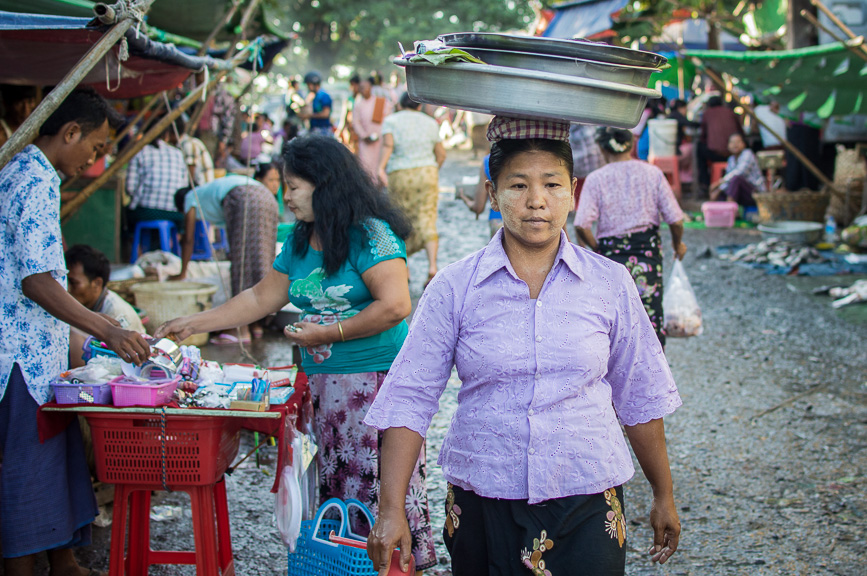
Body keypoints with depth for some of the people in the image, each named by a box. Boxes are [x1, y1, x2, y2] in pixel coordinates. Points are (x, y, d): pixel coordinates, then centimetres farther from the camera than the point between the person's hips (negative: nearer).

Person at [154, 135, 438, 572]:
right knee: (336, 484, 9)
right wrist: (192, 324, 17)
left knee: (382, 485, -5)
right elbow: (261, 298, 20)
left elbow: (395, 305, -21)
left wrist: (326, 333, -15)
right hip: (323, 383, 8)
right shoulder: (299, 242, 13)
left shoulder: (370, 234, -12)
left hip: (378, 377, -8)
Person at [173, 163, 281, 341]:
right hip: (268, 200, 7)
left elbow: (188, 240, 25)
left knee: (242, 262, -6)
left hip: (242, 200, -7)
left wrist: (182, 273, 32)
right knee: (261, 260, 10)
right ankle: (255, 324, 13)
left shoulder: (190, 198, 24)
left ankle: (242, 330, -8)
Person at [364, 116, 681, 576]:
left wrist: (663, 496, 14)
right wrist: (391, 509, -11)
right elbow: (409, 399, -5)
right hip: (481, 509, 0)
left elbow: (641, 398, 9)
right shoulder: (453, 289, -4)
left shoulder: (611, 285, 0)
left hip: (587, 507, 0)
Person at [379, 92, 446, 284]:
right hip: (427, 173, 1)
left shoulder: (391, 121, 5)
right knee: (427, 221, -2)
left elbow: (388, 145, -13)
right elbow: (441, 154, 13)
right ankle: (432, 265, -20)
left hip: (399, 175, -1)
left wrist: (381, 168, -22)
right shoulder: (430, 122, 13)